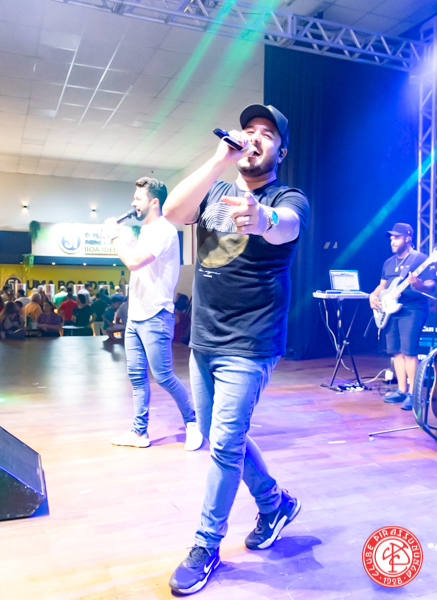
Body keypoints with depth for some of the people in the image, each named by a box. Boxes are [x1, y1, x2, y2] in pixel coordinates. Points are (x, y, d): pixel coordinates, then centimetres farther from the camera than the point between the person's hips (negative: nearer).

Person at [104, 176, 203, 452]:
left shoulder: (164, 230, -14)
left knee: (163, 376, -4)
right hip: (135, 316, 10)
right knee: (137, 376, 10)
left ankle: (192, 420, 15)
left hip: (155, 317, -9)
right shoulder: (146, 231, 17)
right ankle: (140, 432, 20)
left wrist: (115, 235, -14)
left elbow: (134, 261, -24)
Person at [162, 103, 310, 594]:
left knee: (224, 446, -3)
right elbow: (172, 211, -12)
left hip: (248, 347, -6)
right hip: (203, 341, 6)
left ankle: (206, 546, 20)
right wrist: (222, 158, -21)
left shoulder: (288, 199, -6)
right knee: (222, 439, 17)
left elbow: (285, 227, -31)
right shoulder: (216, 192, 9)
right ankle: (274, 504, 40)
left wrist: (262, 219, -55)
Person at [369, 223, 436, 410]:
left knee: (409, 350, -13)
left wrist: (420, 286, -33)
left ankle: (412, 394, -6)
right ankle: (402, 390, 16)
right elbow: (382, 285, 23)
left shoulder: (421, 259, -6)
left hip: (412, 310, -7)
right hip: (391, 310, 7)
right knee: (396, 351, 8)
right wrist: (374, 295, 3)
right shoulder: (389, 263, 16)